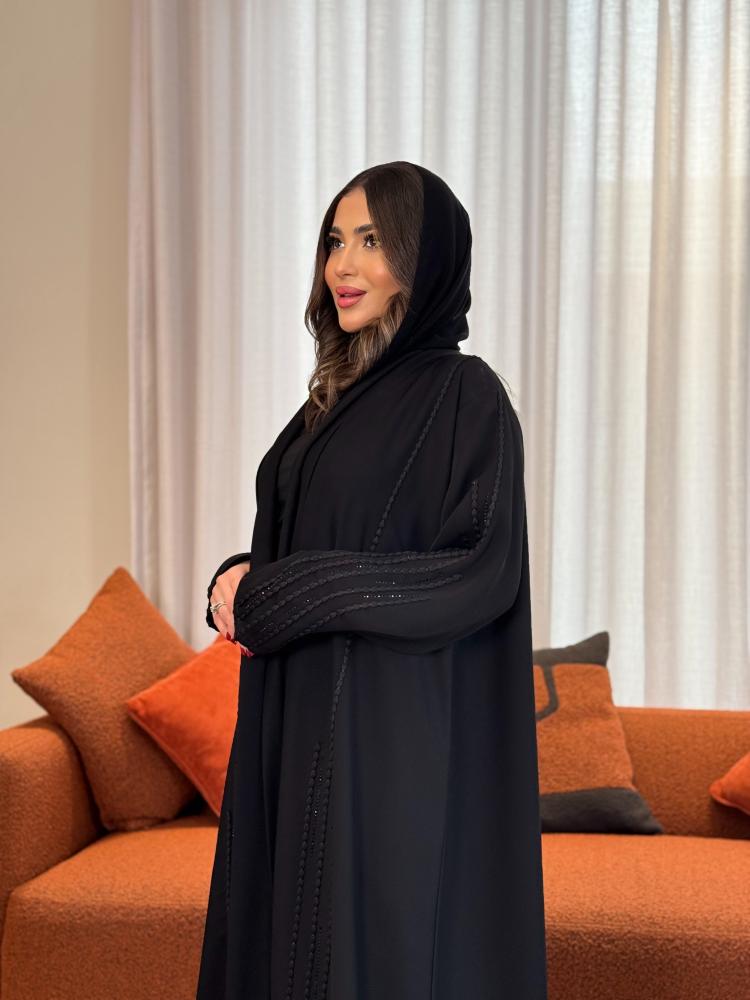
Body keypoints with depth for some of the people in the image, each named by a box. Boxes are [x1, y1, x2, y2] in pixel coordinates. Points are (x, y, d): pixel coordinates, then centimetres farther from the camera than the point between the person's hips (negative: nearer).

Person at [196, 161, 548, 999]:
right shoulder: (337, 395, 13)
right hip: (299, 730, 8)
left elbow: (484, 575, -18)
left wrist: (284, 596, -19)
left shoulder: (465, 395, -10)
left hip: (399, 741, -7)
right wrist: (242, 582, -4)